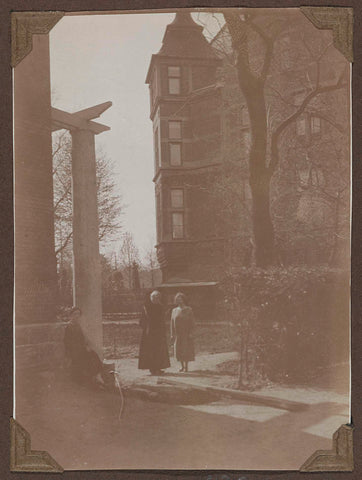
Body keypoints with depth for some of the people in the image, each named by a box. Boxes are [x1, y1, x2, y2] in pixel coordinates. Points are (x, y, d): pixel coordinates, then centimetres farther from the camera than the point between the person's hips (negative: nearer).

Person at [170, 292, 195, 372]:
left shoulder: (189, 310, -4)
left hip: (186, 333, -3)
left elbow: (192, 322, -6)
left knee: (186, 349, -5)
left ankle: (186, 366, 5)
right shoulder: (174, 311, 5)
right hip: (178, 334, 3)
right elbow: (172, 323, 6)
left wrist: (190, 333, -14)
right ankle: (182, 366, 16)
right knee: (179, 350, 4)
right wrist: (172, 334, 1)